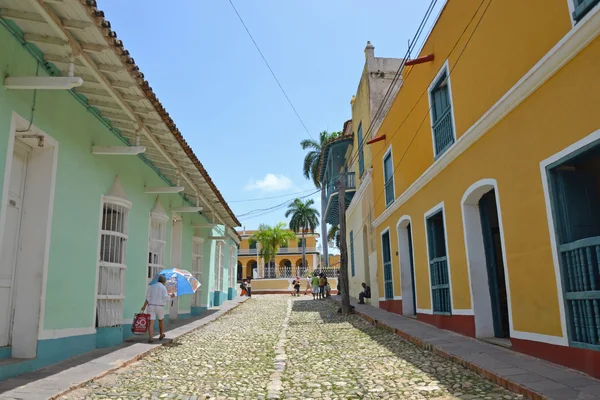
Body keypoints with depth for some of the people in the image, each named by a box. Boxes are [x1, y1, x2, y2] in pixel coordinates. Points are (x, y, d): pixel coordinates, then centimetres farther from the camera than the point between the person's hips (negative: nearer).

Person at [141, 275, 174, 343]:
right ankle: (161, 335, 33)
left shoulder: (151, 286, 9)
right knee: (161, 320, 20)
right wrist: (170, 296, 4)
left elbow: (148, 297, 1)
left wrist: (144, 306, -1)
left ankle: (150, 337, -19)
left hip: (151, 306, 2)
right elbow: (165, 297, -14)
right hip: (159, 307, -2)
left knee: (151, 322, -5)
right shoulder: (163, 287, -3)